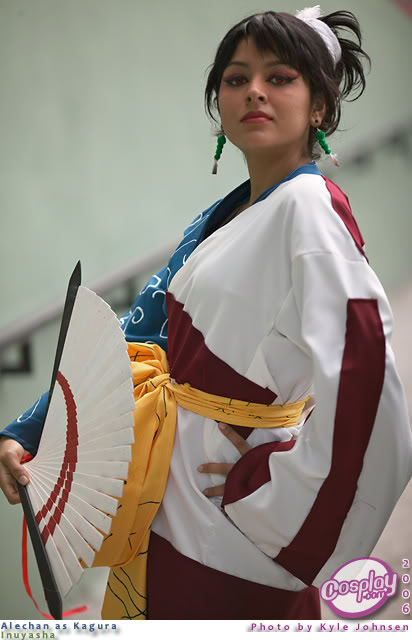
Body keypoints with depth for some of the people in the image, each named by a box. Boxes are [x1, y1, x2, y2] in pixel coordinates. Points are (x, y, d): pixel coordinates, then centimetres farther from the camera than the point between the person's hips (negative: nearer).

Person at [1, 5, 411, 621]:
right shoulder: (221, 220, 11)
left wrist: (274, 488, -20)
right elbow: (139, 336, 10)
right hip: (176, 519, 8)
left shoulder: (309, 208, -16)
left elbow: (361, 365, -29)